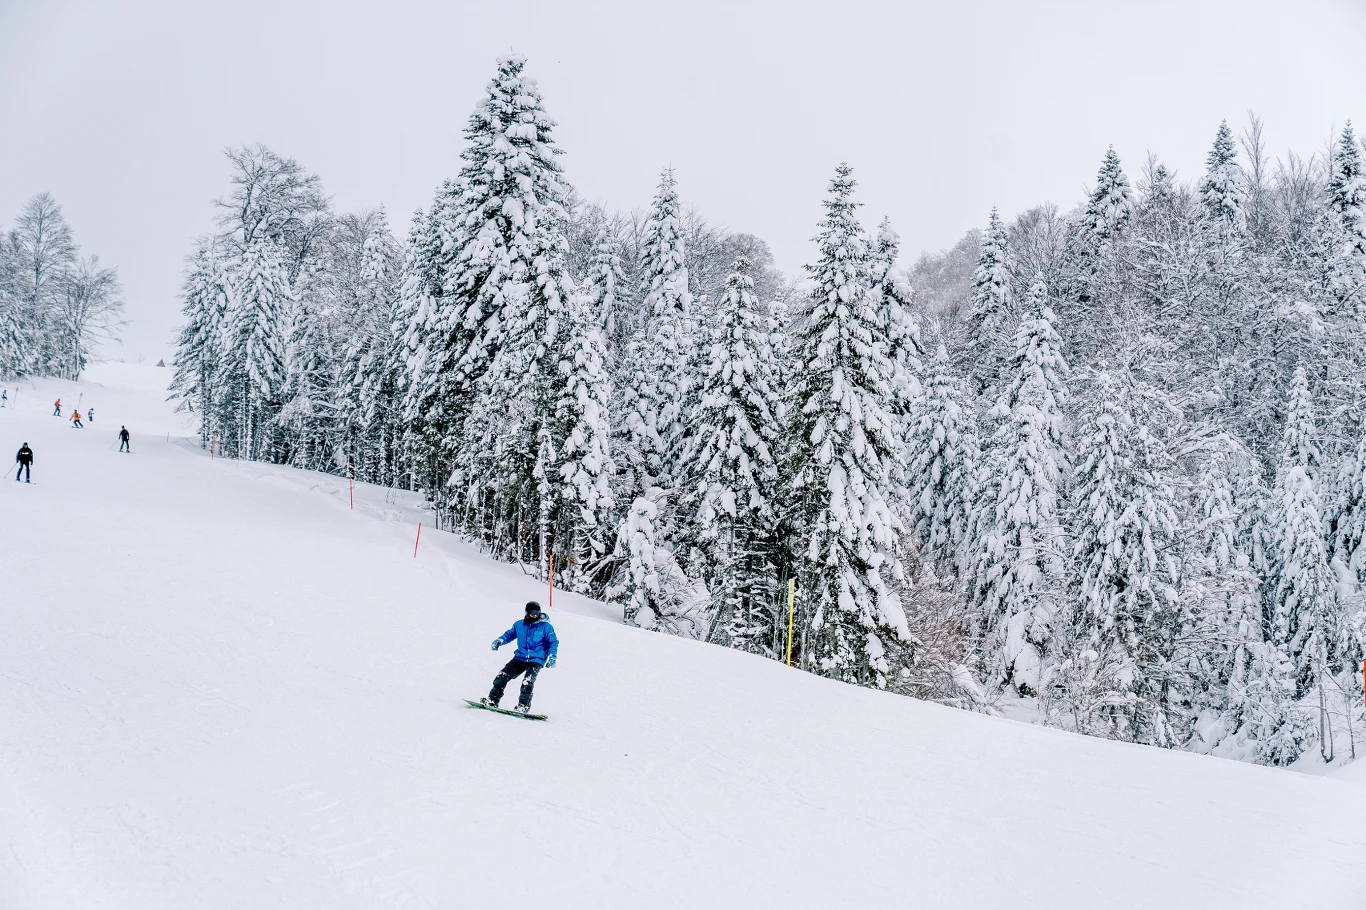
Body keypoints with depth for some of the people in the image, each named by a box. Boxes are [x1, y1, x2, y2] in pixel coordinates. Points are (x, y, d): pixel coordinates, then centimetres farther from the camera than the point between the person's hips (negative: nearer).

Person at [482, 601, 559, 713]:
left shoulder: (546, 627, -4)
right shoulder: (519, 625, 6)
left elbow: (554, 642, -1)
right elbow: (510, 634, 21)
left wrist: (552, 657, -14)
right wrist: (500, 640, 3)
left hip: (536, 660, -4)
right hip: (520, 657, 4)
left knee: (528, 682, -24)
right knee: (503, 675, -4)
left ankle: (524, 705, -15)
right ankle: (493, 700, 5)